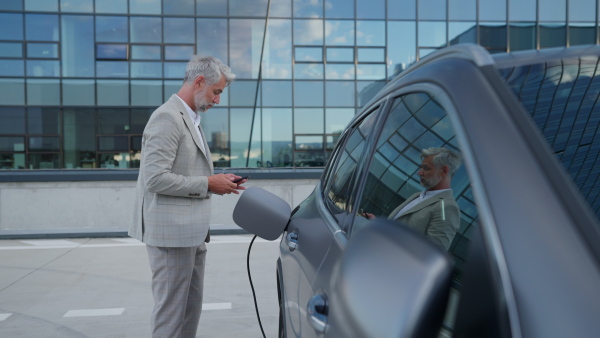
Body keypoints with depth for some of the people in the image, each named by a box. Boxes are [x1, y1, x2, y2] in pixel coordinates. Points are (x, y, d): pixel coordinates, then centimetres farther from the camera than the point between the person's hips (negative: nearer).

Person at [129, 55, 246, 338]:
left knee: (191, 306, 17)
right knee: (171, 310, 2)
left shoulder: (190, 118, 16)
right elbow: (156, 178, -22)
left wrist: (216, 181, 6)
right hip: (172, 232, -10)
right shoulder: (167, 117, -14)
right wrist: (208, 184, -16)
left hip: (192, 231, 10)